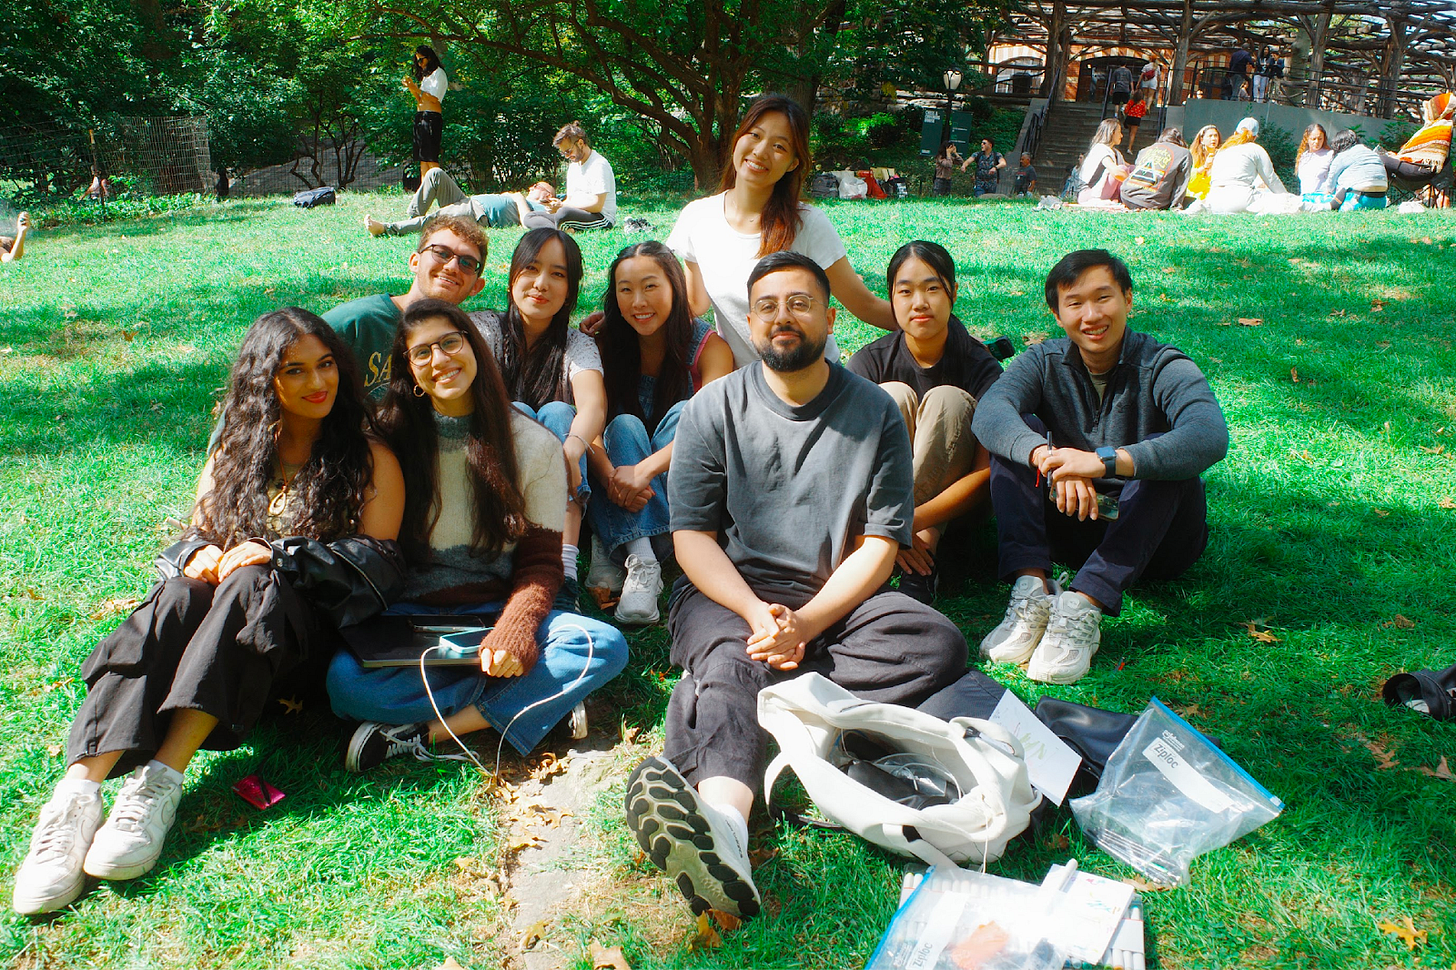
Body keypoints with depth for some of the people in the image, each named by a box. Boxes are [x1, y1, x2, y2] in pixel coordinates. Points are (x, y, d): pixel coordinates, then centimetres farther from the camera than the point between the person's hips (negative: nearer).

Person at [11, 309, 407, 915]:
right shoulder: (233, 455, 20)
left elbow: (377, 563, -2)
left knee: (253, 585, -35)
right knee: (178, 599, -32)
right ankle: (80, 790, -47)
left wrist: (279, 554, -15)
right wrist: (199, 555, -8)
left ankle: (160, 782, -44)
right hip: (221, 618, 3)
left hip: (308, 632, -2)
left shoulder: (370, 461, 9)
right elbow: (193, 538, 17)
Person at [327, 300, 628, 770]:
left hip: (497, 610, 1)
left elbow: (541, 562, -1)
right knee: (347, 680, -32)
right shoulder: (388, 437, 3)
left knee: (606, 645, -27)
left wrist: (515, 629, -20)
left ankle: (424, 733, -24)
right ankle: (537, 695, -20)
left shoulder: (533, 444, 1)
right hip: (410, 615, -1)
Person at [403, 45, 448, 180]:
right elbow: (421, 101, 19)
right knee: (422, 158, 1)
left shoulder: (438, 73, 0)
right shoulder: (425, 75, 25)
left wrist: (416, 89, -10)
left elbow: (435, 98, -10)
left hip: (431, 117, -9)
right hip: (420, 117, 9)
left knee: (430, 158, -15)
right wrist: (412, 89, 6)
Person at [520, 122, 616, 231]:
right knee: (528, 217, -2)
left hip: (602, 219, -10)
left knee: (564, 213, -42)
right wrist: (557, 204, -3)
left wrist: (562, 206, -18)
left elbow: (597, 206, -18)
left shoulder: (599, 164, -10)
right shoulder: (573, 166, 20)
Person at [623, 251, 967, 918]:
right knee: (730, 657, -35)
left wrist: (805, 623, -18)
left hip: (838, 596, 2)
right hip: (729, 590, -1)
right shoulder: (714, 407, 5)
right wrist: (756, 613, -21)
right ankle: (723, 818, -64)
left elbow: (879, 545, -1)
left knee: (939, 644, -26)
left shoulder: (874, 413, 6)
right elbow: (692, 536, -2)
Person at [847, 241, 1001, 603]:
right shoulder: (870, 361, -11)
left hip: (952, 501, -1)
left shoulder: (981, 366, -14)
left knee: (948, 398, -27)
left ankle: (920, 564, -36)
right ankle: (924, 550, -34)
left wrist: (912, 521, -37)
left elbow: (987, 473, -24)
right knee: (893, 394, -23)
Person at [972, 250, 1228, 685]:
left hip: (1154, 537, -2)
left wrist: (1104, 461, -48)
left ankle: (1083, 606, -42)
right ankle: (1032, 587, -33)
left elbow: (1211, 436, -35)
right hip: (1069, 530, 3)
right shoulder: (1044, 362, -3)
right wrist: (1046, 455, -46)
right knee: (1019, 436, -16)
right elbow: (989, 412, -25)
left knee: (1162, 453, -30)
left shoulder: (1163, 367, -13)